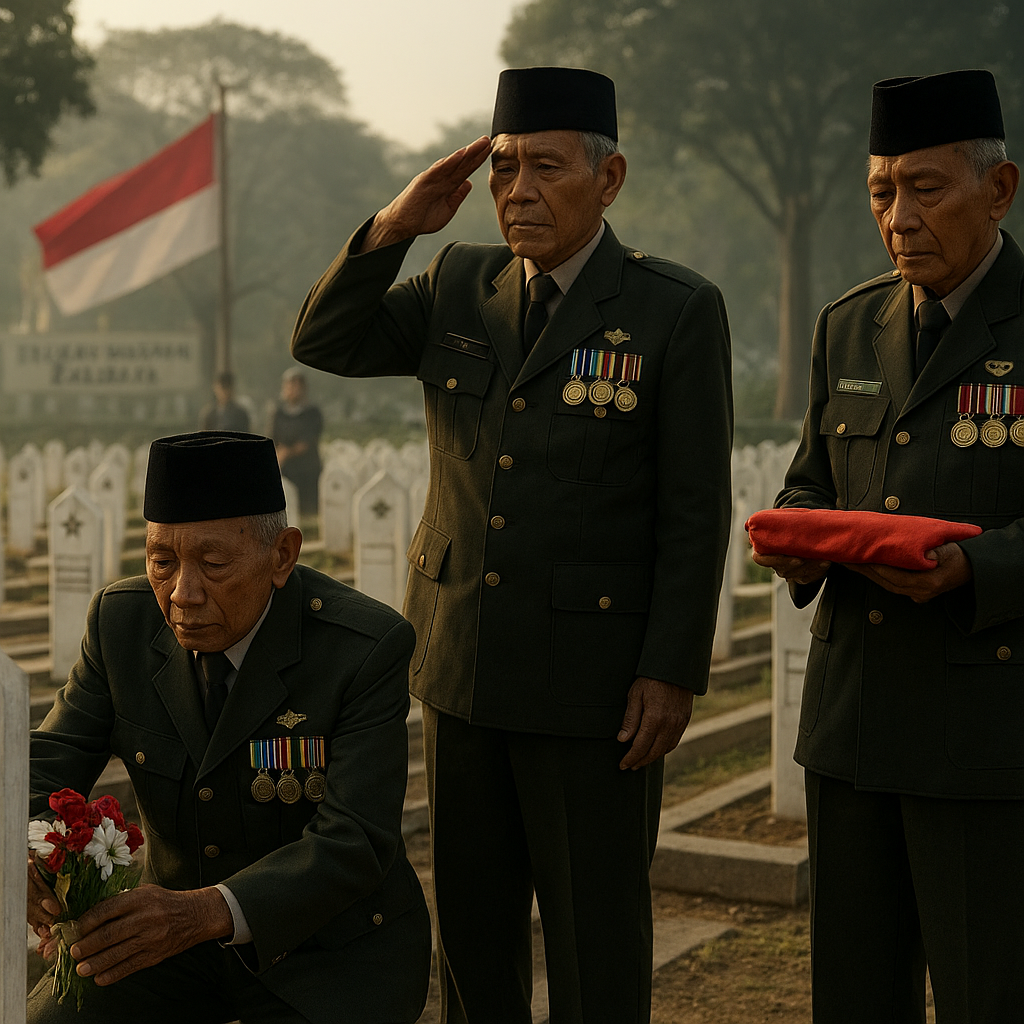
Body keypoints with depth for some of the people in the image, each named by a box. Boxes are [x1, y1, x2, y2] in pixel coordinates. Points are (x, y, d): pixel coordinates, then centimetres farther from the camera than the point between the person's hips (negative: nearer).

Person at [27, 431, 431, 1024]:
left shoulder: (366, 649, -23)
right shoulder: (125, 619, -9)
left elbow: (352, 846, -28)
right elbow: (47, 770, -8)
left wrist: (206, 913, -44)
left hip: (331, 955, -4)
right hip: (175, 932, 4)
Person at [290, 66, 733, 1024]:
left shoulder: (677, 310, -7)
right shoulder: (459, 284, 7)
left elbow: (696, 511, -9)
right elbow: (322, 342, 2)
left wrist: (672, 672, -13)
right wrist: (395, 225, -10)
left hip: (594, 674, -5)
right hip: (463, 661, 5)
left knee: (596, 933, 5)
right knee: (471, 918, 16)